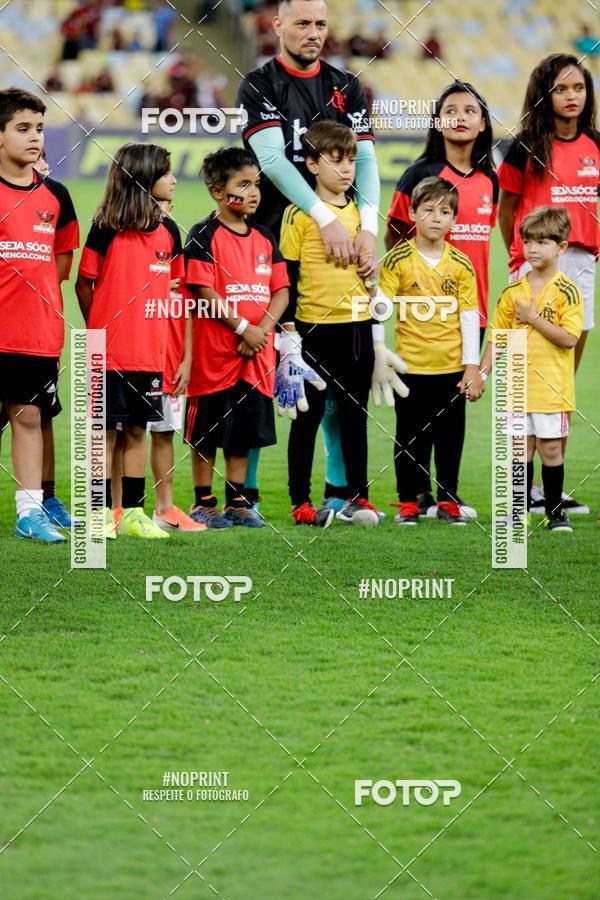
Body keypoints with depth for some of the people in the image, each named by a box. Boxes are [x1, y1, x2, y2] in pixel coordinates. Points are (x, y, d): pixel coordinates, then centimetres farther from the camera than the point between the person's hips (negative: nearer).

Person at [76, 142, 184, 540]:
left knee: (137, 430, 9)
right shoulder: (106, 230, -9)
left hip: (149, 352, 5)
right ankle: (101, 513, 5)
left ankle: (133, 512, 15)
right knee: (105, 430, 0)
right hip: (110, 353, -5)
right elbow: (84, 284, -2)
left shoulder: (168, 230, 7)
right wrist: (99, 331, 4)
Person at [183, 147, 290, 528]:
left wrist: (262, 330, -9)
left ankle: (237, 501, 17)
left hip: (256, 353, 5)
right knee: (207, 430, 1)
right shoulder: (205, 236, -6)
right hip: (213, 352, -5)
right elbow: (204, 293, -13)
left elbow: (281, 291, 8)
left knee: (244, 430, 10)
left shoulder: (265, 238, 12)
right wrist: (243, 328, -16)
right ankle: (203, 503, 8)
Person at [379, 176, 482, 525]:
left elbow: (469, 317, 3)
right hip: (410, 366, -2)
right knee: (411, 437, 5)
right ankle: (409, 502, 14)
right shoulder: (398, 260, -4)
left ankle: (448, 500, 19)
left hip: (453, 367, 2)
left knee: (450, 436, 8)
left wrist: (472, 367, -1)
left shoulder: (461, 264, 2)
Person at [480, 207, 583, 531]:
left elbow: (569, 338, -15)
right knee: (521, 448, 7)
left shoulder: (567, 291, -6)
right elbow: (497, 338, 10)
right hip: (517, 384, 3)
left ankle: (555, 512, 11)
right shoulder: (512, 292, 7)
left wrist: (534, 319, -16)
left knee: (550, 448, 1)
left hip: (551, 386, -3)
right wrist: (482, 372, 0)